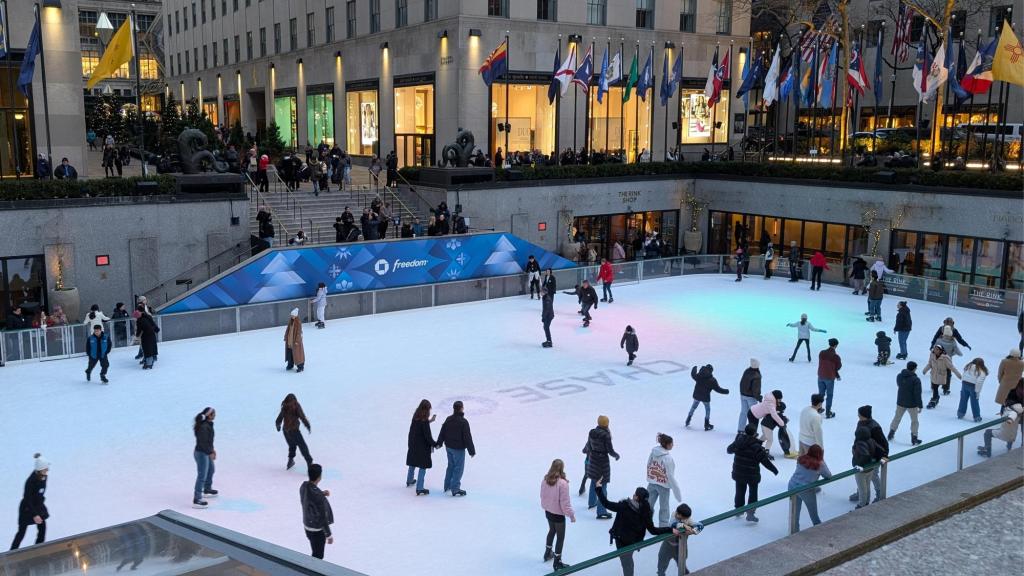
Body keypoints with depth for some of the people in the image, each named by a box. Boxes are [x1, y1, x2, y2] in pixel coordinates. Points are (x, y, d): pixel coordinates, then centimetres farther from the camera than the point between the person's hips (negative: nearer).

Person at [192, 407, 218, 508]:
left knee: (210, 470, 29)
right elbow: (203, 442, -27)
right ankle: (196, 500, 1)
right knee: (202, 476, -5)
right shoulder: (203, 427, -28)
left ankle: (207, 490, 50)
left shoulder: (208, 424, 2)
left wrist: (212, 449, 17)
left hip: (206, 452, 11)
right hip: (201, 453, -11)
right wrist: (210, 453, -21)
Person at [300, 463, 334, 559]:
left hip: (307, 526, 8)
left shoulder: (303, 486, -9)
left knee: (316, 553, 26)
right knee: (318, 556, 10)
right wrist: (328, 535, -13)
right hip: (317, 530, -8)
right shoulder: (318, 496, -33)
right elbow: (323, 517, -24)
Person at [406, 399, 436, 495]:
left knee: (412, 464, 26)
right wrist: (435, 444, -9)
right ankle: (419, 489, 4)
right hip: (422, 447, -8)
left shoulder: (415, 417, -2)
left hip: (413, 445, 8)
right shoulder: (424, 421, -24)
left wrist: (429, 421, 18)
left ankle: (409, 481, 47)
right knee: (423, 466, 2)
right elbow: (427, 436, -22)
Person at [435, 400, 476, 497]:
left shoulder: (448, 419, 2)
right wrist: (472, 451, -11)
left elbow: (442, 432, 11)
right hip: (458, 449, -7)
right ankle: (455, 489, 6)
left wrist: (439, 444, 25)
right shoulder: (463, 422, -21)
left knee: (451, 466, 21)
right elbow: (467, 437, -18)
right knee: (458, 468, 3)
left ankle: (447, 486, 29)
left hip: (448, 447, 7)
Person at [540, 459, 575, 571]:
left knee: (552, 531, 30)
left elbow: (543, 496, 5)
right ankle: (557, 562, 17)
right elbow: (565, 502, -23)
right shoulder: (562, 483, -28)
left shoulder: (545, 480, -7)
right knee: (560, 536, 9)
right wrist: (571, 515, -11)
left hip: (548, 512, 7)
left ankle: (548, 553, 47)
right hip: (558, 514, -7)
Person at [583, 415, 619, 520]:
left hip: (593, 459, 6)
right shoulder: (606, 435, -23)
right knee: (602, 485, 1)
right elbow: (610, 450, -19)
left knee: (594, 481, 28)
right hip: (603, 461, -6)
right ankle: (601, 512, 4)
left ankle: (592, 502, 46)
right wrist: (616, 455, 3)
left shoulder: (591, 432, -4)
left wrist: (585, 450, 33)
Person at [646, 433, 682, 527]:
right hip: (663, 485, -5)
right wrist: (677, 491, -13)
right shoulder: (668, 458, -25)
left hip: (652, 483, 5)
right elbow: (670, 476, -21)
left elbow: (648, 466, 4)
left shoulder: (653, 452, -7)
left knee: (649, 504, 19)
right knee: (664, 508, 14)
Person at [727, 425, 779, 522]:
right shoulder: (756, 446, -23)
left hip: (738, 473, 5)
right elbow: (764, 460, -21)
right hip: (752, 474, -5)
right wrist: (774, 469, -8)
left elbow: (729, 449, 13)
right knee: (753, 493, 10)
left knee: (740, 491, 21)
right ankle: (750, 513, 9)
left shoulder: (738, 441, -6)